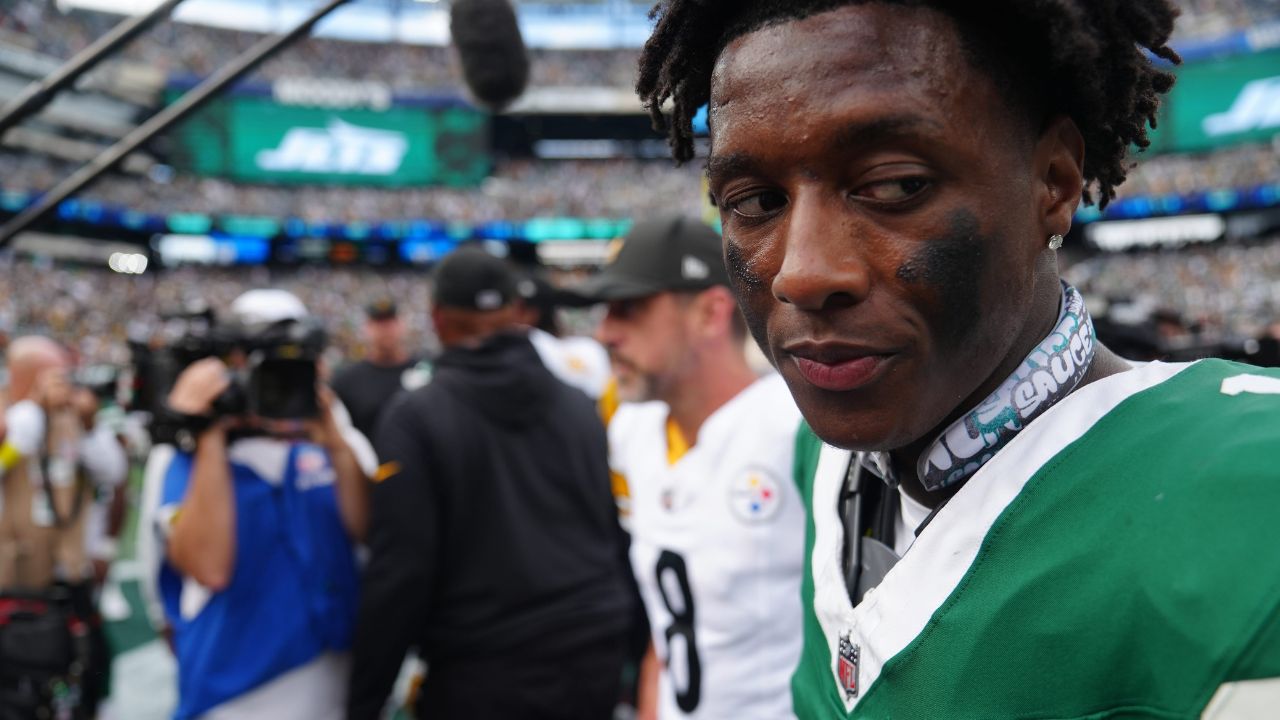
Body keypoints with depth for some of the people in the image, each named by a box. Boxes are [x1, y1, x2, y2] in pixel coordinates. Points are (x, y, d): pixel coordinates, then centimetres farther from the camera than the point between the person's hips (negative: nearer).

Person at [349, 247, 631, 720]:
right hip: (596, 667, 5)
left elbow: (400, 573, -13)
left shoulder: (417, 418, -9)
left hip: (483, 678, -4)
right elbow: (618, 538, 10)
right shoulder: (580, 407, 5)